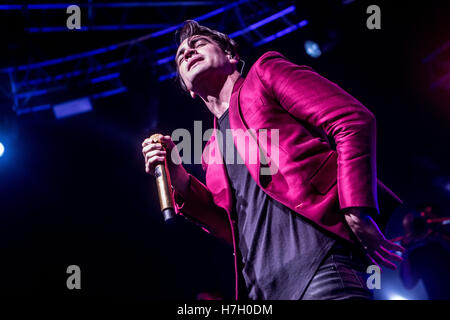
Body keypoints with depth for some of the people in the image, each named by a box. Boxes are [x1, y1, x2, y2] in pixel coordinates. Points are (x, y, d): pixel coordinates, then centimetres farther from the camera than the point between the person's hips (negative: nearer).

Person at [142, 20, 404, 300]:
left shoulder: (266, 72, 12)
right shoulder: (212, 151, 29)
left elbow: (353, 120, -1)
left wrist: (357, 214, -13)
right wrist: (180, 181, 12)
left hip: (316, 254, -6)